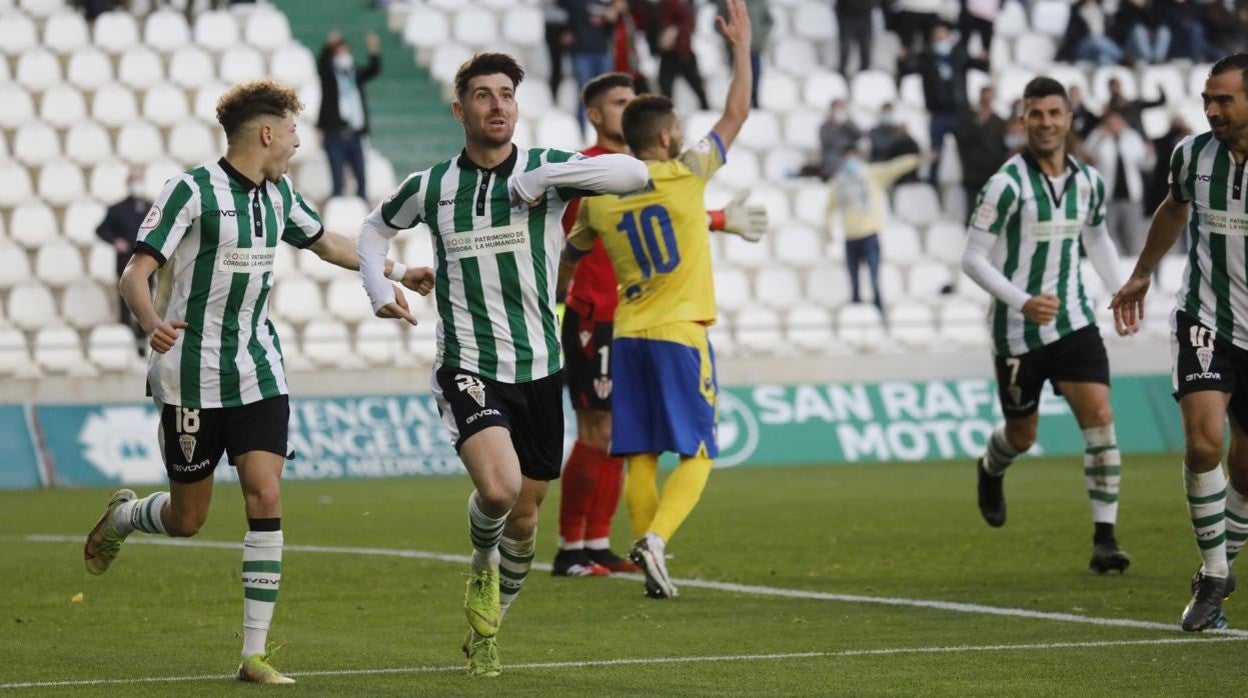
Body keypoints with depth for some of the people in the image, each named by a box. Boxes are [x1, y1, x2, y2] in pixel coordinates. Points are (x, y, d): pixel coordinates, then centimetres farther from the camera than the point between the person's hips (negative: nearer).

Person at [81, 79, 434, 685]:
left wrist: (397, 272, 30)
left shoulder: (278, 194, 8)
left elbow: (326, 243, 28)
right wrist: (152, 322, -37)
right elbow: (135, 274, -17)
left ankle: (255, 653, -6)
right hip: (192, 377, -5)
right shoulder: (191, 191, -13)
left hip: (258, 372, 5)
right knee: (187, 519, 4)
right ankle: (122, 516, 41)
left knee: (265, 499, -10)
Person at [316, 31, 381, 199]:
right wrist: (329, 46, -36)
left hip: (354, 135, 4)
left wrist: (374, 51, -21)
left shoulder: (355, 73, 14)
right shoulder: (328, 73, 4)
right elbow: (322, 64, -16)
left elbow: (373, 70, 0)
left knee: (362, 179, 5)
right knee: (338, 181, -4)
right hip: (335, 135, -4)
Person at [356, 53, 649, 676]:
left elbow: (633, 174, -16)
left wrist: (546, 177, -23)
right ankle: (482, 565, 8)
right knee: (498, 487, -25)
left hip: (538, 368, 2)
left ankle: (485, 627, 34)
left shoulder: (545, 169, -1)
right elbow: (375, 229, 23)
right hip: (468, 367, -2)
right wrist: (377, 288, 5)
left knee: (525, 514, 10)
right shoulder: (431, 187, 3)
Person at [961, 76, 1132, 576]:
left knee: (1099, 417, -13)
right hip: (1018, 329, -3)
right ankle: (990, 472, 49)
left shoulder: (1088, 180, 2)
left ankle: (1104, 539, -11)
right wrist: (1022, 302, -26)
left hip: (1073, 321, 3)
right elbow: (973, 258, -15)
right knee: (1022, 434, 11)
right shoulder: (1008, 183, -15)